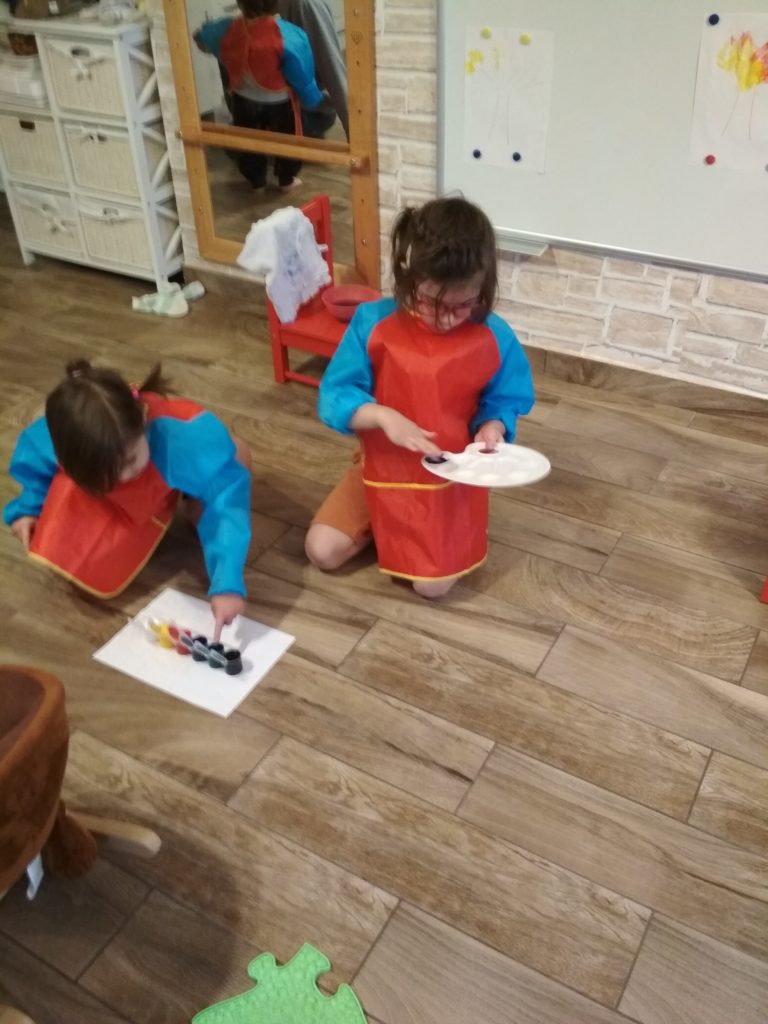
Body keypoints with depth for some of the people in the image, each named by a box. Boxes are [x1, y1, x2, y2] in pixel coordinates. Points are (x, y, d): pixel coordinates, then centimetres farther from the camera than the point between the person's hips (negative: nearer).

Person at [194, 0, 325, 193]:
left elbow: (201, 38, 4)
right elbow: (301, 75, -20)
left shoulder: (227, 30, -18)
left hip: (244, 100, 2)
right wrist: (312, 98, -2)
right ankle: (286, 180, 39)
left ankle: (257, 181, 39)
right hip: (279, 102, -2)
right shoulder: (288, 36, -30)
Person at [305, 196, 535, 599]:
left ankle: (459, 527, 24)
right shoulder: (373, 322, -17)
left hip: (452, 479, -1)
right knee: (322, 552, -4)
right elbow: (333, 396, -17)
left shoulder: (495, 338, -15)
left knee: (432, 584, -8)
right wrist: (384, 417, -35)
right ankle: (378, 522, 26)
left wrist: (493, 427, -25)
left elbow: (505, 400, -1)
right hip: (381, 470, 2)